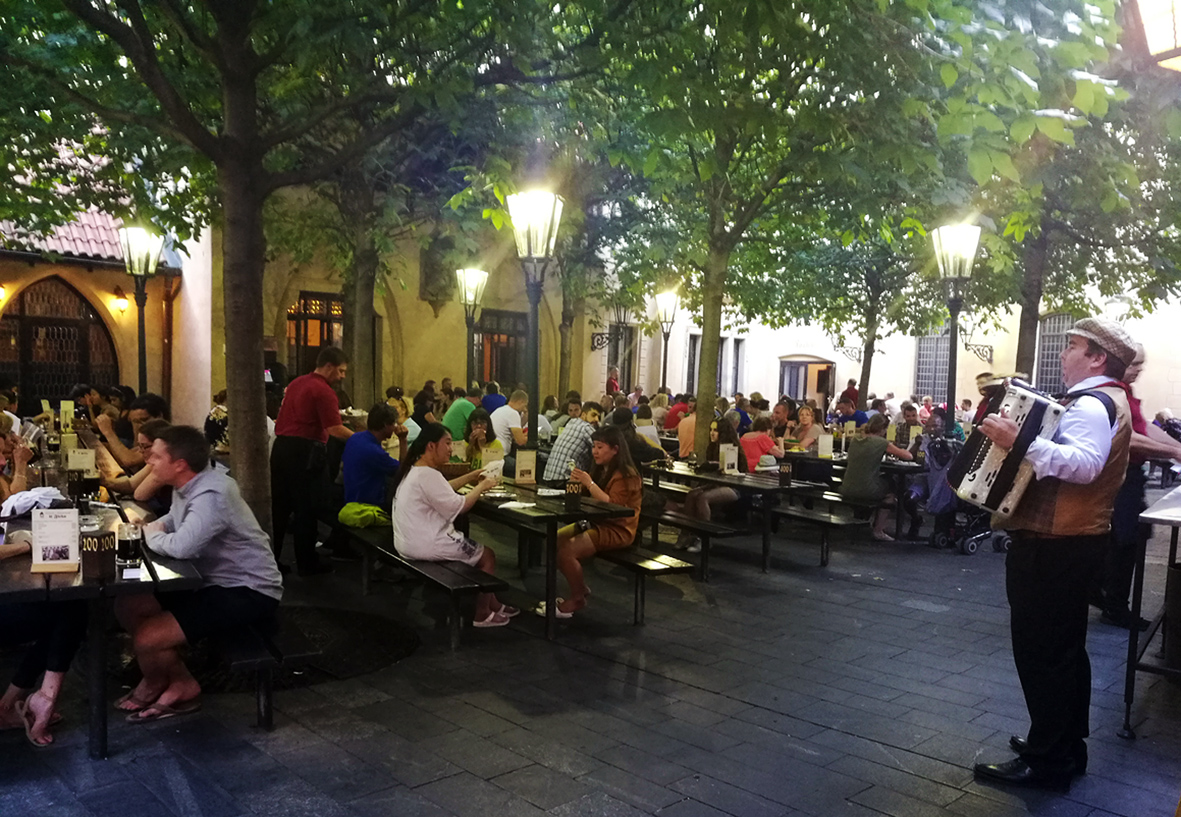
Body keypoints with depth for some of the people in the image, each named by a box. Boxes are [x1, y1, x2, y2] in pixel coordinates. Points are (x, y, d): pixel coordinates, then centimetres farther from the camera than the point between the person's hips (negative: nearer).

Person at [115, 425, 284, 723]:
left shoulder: (211, 495, -26)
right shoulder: (188, 485, 4)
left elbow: (181, 547, -37)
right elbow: (173, 522, 20)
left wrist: (150, 534, -15)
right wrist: (151, 528, -3)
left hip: (247, 593, -10)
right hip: (214, 581, 10)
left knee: (146, 639, -16)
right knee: (128, 606, 8)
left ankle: (182, 686, 16)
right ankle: (174, 680, 17)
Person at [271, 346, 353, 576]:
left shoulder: (296, 383, 15)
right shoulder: (323, 391, -13)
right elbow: (335, 429, -19)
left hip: (281, 447, 8)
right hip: (304, 452, -8)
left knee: (279, 507, 12)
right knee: (306, 509, 1)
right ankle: (307, 564, 9)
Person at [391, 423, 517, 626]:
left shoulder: (415, 469, 10)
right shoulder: (427, 474, -24)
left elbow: (442, 490, 23)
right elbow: (458, 506, -22)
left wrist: (470, 477, 15)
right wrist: (481, 487, -9)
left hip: (411, 542, 11)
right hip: (425, 545, -11)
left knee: (475, 550, 23)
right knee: (487, 556, 5)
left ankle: (494, 604, 30)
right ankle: (482, 615, 15)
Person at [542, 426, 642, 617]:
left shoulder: (626, 475, -15)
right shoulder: (601, 470, 11)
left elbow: (612, 506, -26)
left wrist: (589, 483, -27)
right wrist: (578, 483, -4)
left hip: (617, 529, -9)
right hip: (596, 522, 9)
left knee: (567, 551, -23)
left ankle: (578, 599, -4)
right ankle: (580, 587, 9)